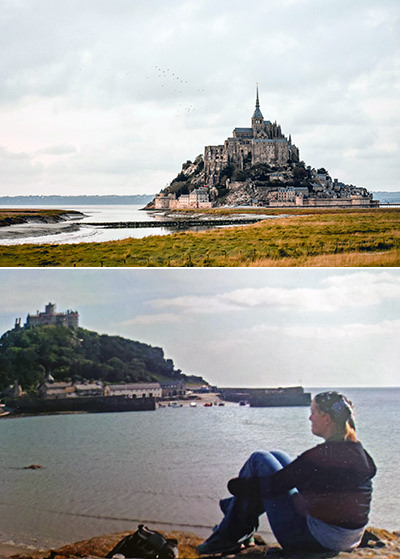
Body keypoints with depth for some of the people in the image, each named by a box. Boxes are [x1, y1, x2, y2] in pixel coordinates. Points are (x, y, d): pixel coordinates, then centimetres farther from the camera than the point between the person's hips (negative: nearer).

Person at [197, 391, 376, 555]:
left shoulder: (320, 456, -23)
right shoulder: (360, 453, 2)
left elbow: (272, 485, -17)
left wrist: (236, 484, 4)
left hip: (314, 540, -8)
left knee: (259, 460, 5)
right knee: (277, 457, 18)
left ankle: (229, 537, 14)